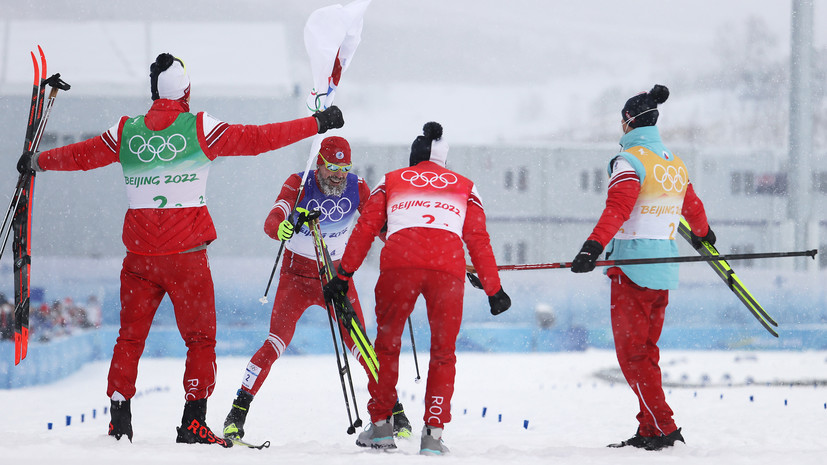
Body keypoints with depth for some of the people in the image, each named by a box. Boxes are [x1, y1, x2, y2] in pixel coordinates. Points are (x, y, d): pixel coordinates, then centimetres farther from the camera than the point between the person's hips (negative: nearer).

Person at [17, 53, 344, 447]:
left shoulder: (126, 133, 4)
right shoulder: (200, 129, -7)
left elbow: (79, 155, 18)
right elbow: (258, 139, -7)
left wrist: (37, 162, 37)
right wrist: (316, 124, 1)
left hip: (139, 252, 3)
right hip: (186, 252, -3)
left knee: (130, 338, 12)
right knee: (200, 340, 5)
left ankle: (119, 421, 9)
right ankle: (193, 424, -2)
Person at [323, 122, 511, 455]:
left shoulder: (391, 182, 26)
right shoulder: (465, 187, 27)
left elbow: (365, 228, 19)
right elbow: (479, 241, 21)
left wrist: (343, 275, 20)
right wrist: (493, 291, 25)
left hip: (399, 263, 0)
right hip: (448, 266, 0)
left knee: (387, 345, 18)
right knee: (443, 353, 13)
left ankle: (380, 425, 16)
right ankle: (433, 433, 3)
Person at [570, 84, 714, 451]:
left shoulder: (630, 160, -10)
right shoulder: (675, 164, 13)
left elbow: (617, 209, -25)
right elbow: (692, 206, 31)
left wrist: (593, 247, -35)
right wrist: (703, 234, 51)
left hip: (634, 269, -8)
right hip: (664, 271, 8)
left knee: (632, 354, -4)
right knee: (645, 351, 13)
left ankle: (663, 428, -10)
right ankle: (649, 432, 11)